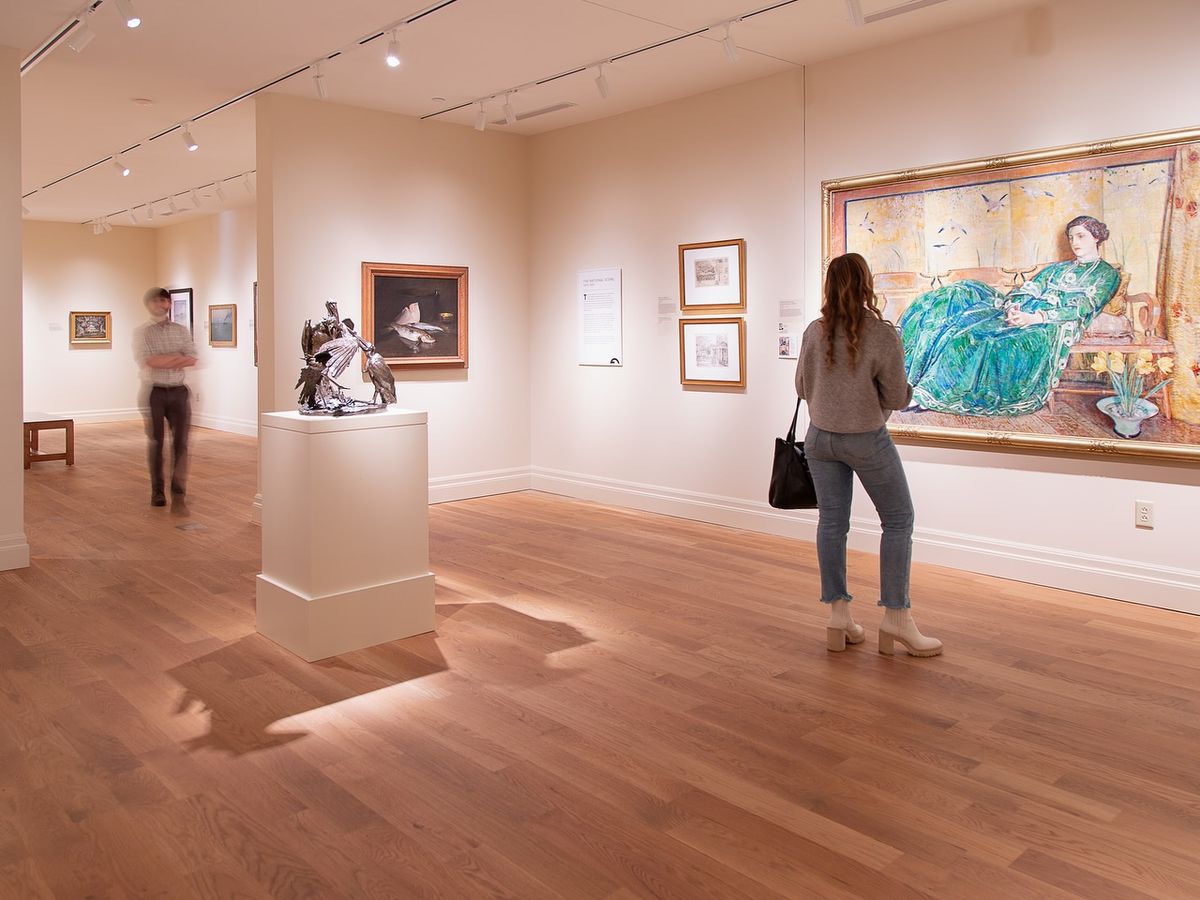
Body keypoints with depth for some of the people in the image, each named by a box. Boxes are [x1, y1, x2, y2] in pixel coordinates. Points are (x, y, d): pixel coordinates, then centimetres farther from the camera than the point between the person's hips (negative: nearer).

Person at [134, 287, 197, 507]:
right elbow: (146, 362, -11)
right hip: (155, 392, -2)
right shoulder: (142, 333, 3)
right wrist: (177, 357, -10)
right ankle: (157, 490, 10)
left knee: (181, 440, 0)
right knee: (156, 441, 3)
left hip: (179, 391, 2)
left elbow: (192, 359, -2)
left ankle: (179, 489, 7)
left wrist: (161, 361, -15)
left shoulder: (182, 331, 10)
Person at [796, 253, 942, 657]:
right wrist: (908, 389, 10)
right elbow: (896, 398, -11)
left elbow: (802, 388, 6)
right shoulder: (883, 334, -17)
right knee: (898, 520, 9)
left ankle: (838, 615, 14)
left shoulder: (814, 332, -4)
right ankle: (896, 616, 9)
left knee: (832, 522, 9)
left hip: (820, 439, 4)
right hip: (866, 441, -4)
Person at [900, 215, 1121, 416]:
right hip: (1022, 314, 6)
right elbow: (1028, 289, 18)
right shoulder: (1056, 268, 32)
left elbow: (1082, 308, -4)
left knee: (1000, 343, -36)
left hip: (1050, 326, -6)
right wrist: (1013, 306, -9)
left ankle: (929, 394, -35)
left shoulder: (1107, 273, 13)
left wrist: (1034, 318, -19)